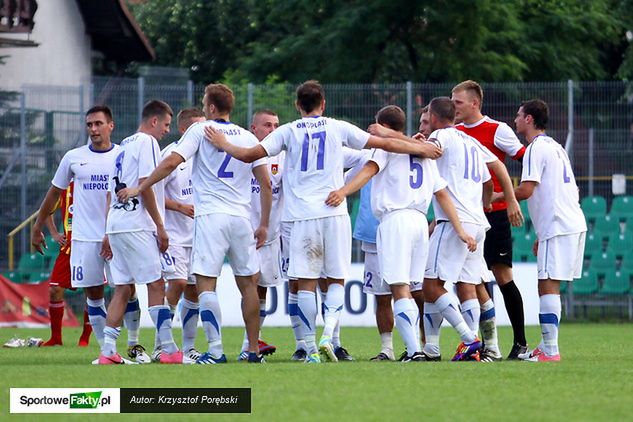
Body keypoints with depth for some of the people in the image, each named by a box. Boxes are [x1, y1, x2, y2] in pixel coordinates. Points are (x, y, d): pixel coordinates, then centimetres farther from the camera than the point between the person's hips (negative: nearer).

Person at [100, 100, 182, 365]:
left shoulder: (124, 146, 22)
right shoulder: (147, 143, -5)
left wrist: (108, 233, 23)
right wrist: (160, 227, -11)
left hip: (115, 224, 9)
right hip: (136, 224, -9)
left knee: (122, 289, 8)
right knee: (156, 285, -7)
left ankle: (108, 351, 2)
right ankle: (169, 350, -9)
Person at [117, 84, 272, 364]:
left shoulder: (201, 131, 1)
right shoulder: (248, 138, 12)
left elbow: (171, 163, -9)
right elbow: (266, 184, 10)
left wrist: (139, 189, -2)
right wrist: (264, 225, 16)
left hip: (211, 217, -4)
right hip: (241, 219, 4)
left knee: (206, 284, -7)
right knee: (248, 284, 12)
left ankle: (216, 351, -18)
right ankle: (253, 351, 14)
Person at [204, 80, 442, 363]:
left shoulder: (288, 132, 5)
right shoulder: (338, 128, 7)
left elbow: (250, 155, 1)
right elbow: (384, 144, 10)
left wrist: (223, 145, 20)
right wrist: (420, 148, 23)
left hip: (302, 216, 0)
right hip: (334, 213, 0)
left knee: (306, 283, 2)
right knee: (336, 280, 9)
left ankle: (311, 349, -1)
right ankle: (328, 335, -12)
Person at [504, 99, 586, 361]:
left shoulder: (536, 148, -8)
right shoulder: (555, 147, 22)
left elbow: (526, 190, -17)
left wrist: (496, 197, -1)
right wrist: (541, 235, 27)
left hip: (558, 228, -9)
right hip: (574, 223, 9)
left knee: (548, 285, -10)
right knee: (548, 286, 13)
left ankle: (550, 351, -15)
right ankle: (546, 346, 15)